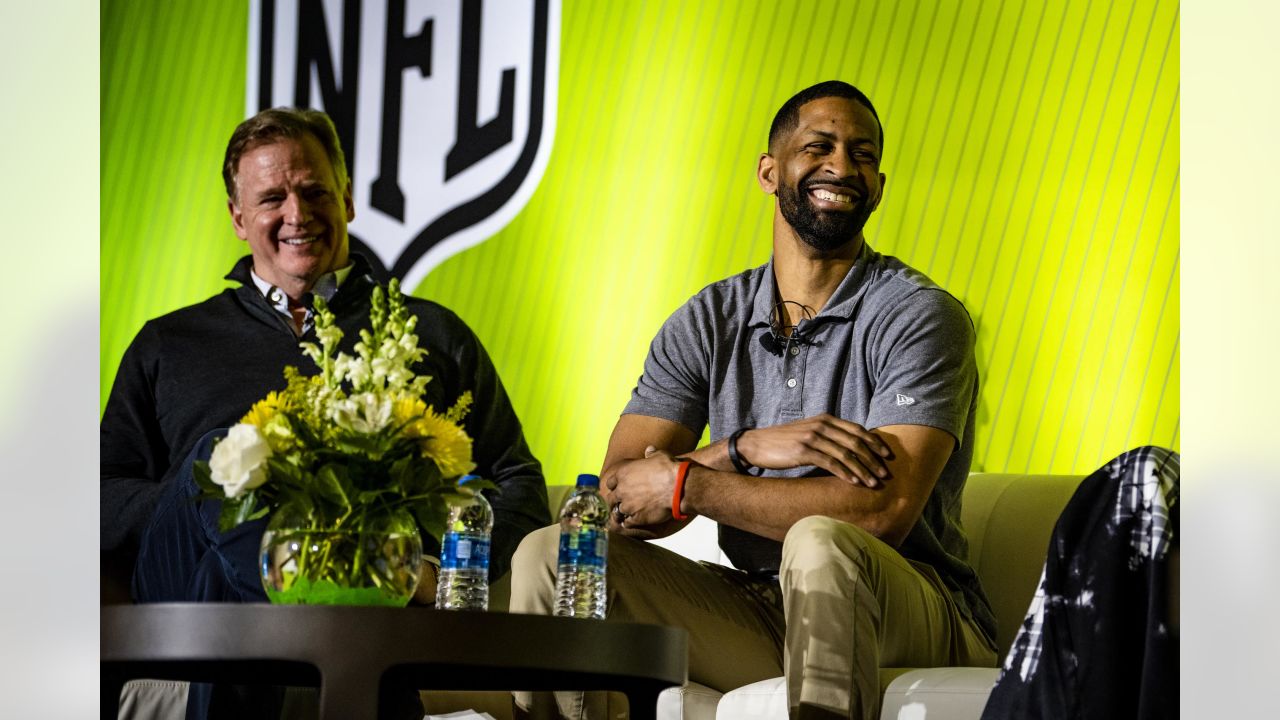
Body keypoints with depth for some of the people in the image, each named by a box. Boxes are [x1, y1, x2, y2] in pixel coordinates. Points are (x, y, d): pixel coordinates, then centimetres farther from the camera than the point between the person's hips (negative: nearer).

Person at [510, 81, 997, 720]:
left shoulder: (921, 318, -8)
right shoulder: (707, 323, 7)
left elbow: (884, 512, -22)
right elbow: (615, 504, -2)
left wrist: (687, 485, -15)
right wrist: (745, 447, -20)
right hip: (757, 614, 5)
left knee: (820, 544, -37)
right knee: (551, 554, -10)